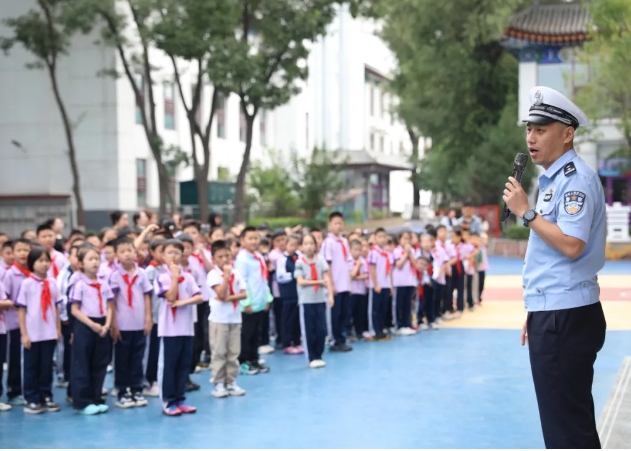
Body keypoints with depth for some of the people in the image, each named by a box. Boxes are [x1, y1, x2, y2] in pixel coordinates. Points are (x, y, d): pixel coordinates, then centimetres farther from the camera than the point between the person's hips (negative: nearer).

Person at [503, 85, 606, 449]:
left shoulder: (577, 178, -14)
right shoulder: (553, 179, 17)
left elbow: (571, 246, -25)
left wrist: (526, 211, -17)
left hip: (567, 318, -10)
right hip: (551, 315, 10)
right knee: (561, 418, 16)